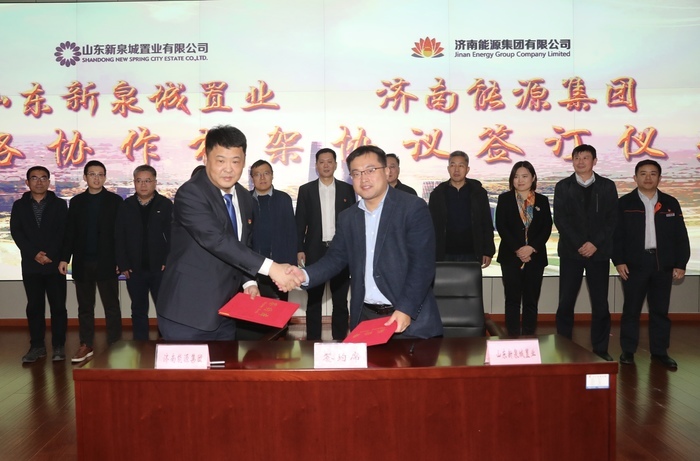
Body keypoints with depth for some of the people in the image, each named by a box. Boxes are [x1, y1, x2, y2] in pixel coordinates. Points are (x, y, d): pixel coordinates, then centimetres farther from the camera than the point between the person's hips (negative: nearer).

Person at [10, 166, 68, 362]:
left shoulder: (59, 204, 5)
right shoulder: (19, 205, 10)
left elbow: (64, 232, -3)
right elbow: (16, 232, 1)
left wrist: (49, 254, -13)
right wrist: (34, 254, -11)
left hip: (55, 263, -2)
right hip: (30, 264, 2)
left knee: (58, 306, -1)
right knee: (34, 306, 6)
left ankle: (59, 346, 7)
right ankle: (37, 346, 13)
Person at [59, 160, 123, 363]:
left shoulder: (115, 201, -1)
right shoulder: (76, 202, 9)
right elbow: (70, 232, 8)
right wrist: (64, 258, 1)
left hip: (106, 262, -3)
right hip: (82, 262, 3)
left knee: (111, 306, 2)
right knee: (85, 307, 11)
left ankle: (115, 344, 8)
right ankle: (86, 345, 19)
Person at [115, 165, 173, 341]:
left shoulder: (165, 205, -1)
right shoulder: (126, 206, 6)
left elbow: (173, 236, -5)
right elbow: (120, 238, 4)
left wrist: (169, 262, -12)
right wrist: (123, 265, -3)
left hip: (160, 268, -2)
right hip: (134, 269, 3)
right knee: (138, 311, 12)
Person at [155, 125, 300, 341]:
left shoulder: (245, 198, 8)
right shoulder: (190, 194, -17)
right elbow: (216, 240, -29)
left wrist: (249, 282, 0)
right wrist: (269, 267, -34)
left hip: (224, 312, 7)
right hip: (188, 313, -7)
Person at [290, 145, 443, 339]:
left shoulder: (413, 207, -7)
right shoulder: (347, 217, 10)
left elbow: (422, 263, -12)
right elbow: (335, 258, 7)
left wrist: (406, 309, -20)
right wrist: (305, 275, -12)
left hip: (411, 318, -4)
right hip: (365, 317, 5)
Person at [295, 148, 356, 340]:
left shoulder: (347, 189, 6)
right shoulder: (306, 190, 5)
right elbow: (300, 222, 4)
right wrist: (299, 250, -3)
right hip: (315, 251, 0)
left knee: (340, 300, 6)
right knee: (313, 299, 5)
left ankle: (340, 340, 14)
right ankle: (313, 341, 13)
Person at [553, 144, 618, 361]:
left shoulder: (607, 186, 7)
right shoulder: (563, 187, 5)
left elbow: (612, 219, 1)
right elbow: (560, 219, -3)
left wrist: (595, 243, -11)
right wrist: (579, 244, -13)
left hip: (599, 252, 0)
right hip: (571, 251, 0)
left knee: (600, 304, 3)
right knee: (566, 303, 1)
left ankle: (601, 349, 13)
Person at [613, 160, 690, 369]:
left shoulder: (671, 203, 8)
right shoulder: (625, 203, 2)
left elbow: (681, 236, 7)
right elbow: (616, 234, -2)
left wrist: (681, 264, 1)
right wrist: (618, 261, -10)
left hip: (663, 265, 2)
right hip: (634, 264, -2)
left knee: (660, 310, 8)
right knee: (631, 309, 4)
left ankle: (660, 351, 18)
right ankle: (628, 351, 13)